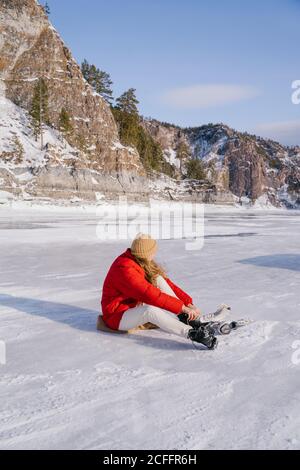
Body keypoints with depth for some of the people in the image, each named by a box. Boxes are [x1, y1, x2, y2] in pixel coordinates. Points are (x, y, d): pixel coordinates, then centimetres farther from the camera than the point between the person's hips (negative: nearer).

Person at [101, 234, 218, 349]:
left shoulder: (144, 264, 0)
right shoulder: (124, 268, -28)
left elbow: (166, 283, 1)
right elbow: (150, 294, -34)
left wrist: (188, 303, -8)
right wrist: (182, 307, -32)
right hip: (118, 316, -8)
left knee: (158, 279, -7)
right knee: (150, 310, -38)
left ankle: (188, 318, -14)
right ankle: (192, 333, -40)